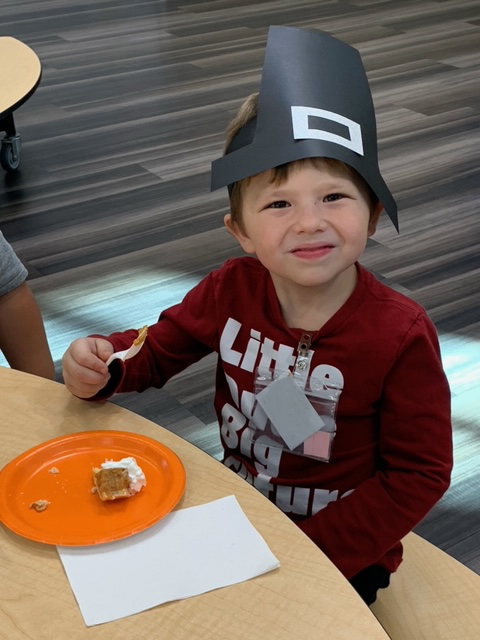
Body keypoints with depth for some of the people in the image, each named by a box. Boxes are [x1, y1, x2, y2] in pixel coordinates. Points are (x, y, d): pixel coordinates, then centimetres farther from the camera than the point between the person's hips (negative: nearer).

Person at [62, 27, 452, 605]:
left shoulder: (400, 336, -24)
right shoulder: (231, 291, -12)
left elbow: (419, 474, -16)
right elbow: (158, 349, 4)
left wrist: (311, 554, -20)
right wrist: (100, 366, -19)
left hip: (342, 550, -4)